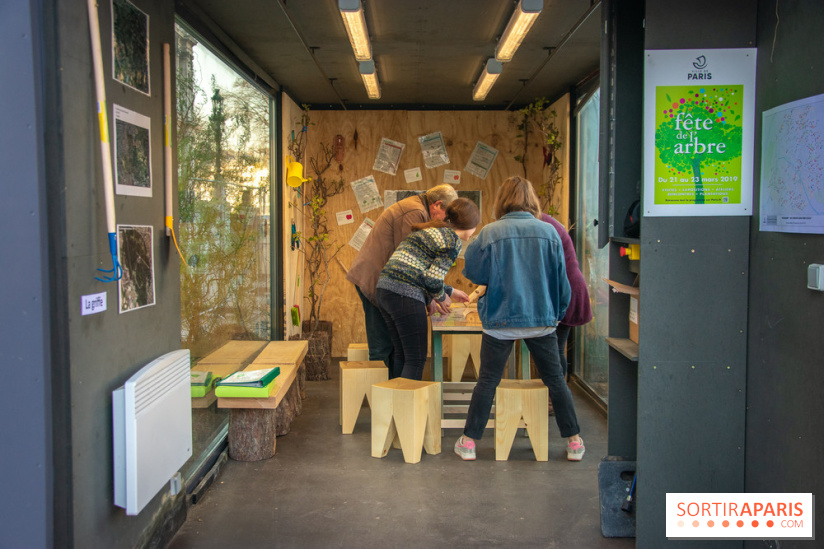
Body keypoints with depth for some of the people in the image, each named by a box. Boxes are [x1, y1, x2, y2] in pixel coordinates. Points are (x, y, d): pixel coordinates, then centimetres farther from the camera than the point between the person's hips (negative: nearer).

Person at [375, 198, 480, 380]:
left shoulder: (429, 230, 22)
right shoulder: (454, 241, -5)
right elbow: (433, 279, -12)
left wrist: (449, 291, 32)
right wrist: (442, 297, 9)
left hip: (384, 288, 9)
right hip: (405, 296, -9)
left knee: (401, 355, 19)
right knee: (416, 359, 2)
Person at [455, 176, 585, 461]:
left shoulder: (490, 233, -8)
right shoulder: (549, 232, -2)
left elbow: (473, 271, -1)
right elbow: (561, 280, 4)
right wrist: (558, 313, 17)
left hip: (501, 320, -1)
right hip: (542, 319, 2)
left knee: (487, 381, 10)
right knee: (555, 380, 14)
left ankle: (468, 442, 16)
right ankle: (574, 442, 20)